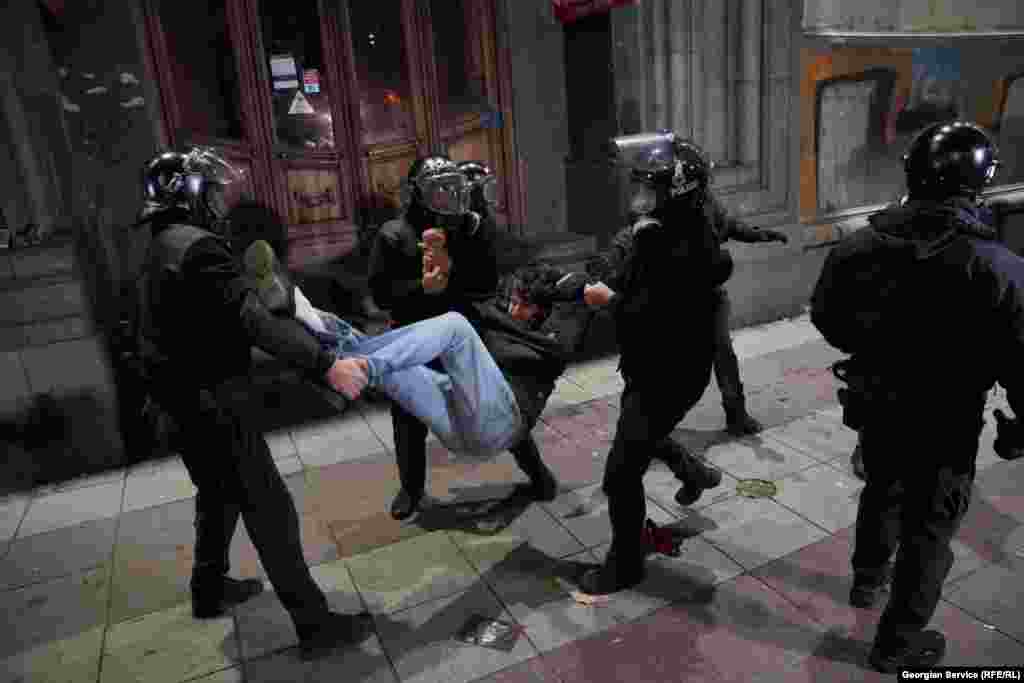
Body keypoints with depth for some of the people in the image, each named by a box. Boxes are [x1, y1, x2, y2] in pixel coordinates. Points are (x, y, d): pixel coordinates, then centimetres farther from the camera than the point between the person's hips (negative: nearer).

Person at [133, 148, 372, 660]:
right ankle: (315, 625, 4)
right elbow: (253, 321, -32)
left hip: (187, 402, 10)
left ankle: (209, 591, 44)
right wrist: (326, 365, -35)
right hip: (211, 404, -10)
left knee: (218, 497, 26)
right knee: (271, 511, -5)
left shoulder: (165, 245, 12)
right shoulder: (198, 245, -20)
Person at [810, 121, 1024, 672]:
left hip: (873, 407, 5)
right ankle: (897, 643, 29)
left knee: (881, 490, 30)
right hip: (943, 427, -4)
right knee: (928, 530, 13)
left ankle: (868, 578, 52)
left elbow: (826, 318, 4)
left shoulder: (857, 245, -10)